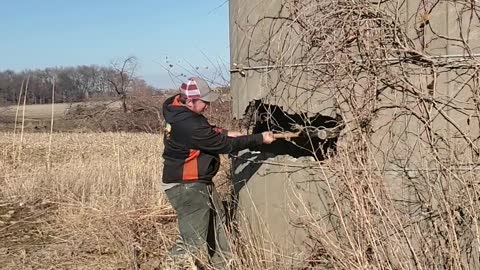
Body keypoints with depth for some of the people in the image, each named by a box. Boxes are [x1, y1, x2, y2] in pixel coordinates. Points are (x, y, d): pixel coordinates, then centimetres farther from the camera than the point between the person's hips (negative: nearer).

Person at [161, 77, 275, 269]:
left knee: (216, 220, 23)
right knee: (194, 241, -9)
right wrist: (260, 139, -14)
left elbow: (205, 131, 19)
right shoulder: (189, 125, -29)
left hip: (197, 182, 11)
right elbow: (224, 145, -22)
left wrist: (224, 133, 1)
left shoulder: (180, 110, 1)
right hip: (186, 186, -11)